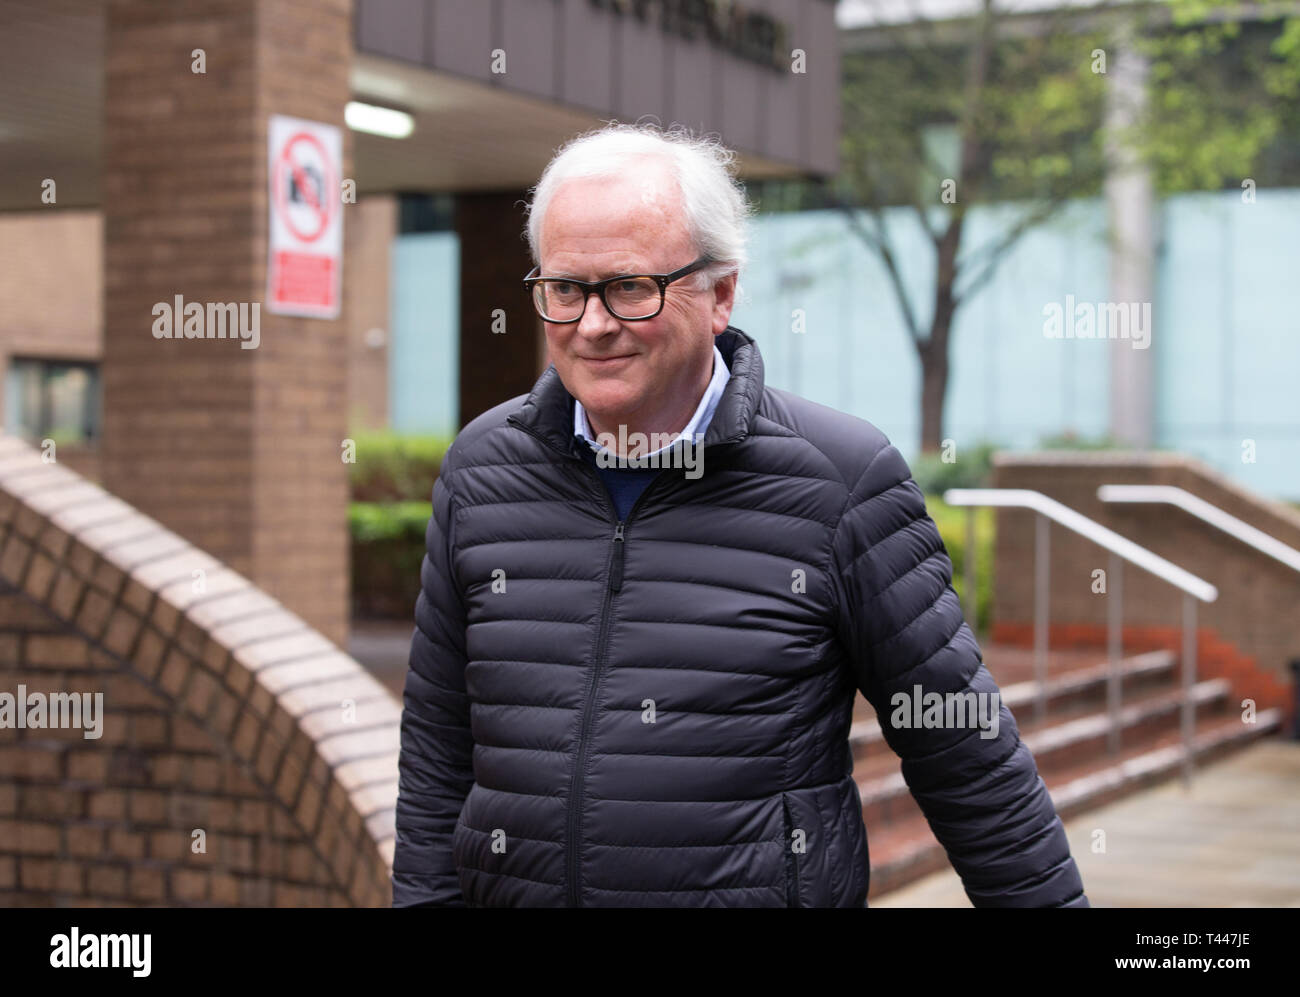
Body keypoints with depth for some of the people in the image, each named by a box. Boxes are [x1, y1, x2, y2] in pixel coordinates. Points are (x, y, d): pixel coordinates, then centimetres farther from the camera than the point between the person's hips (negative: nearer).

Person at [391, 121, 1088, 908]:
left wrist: (1048, 897, -3)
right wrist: (425, 897, 6)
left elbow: (967, 759, -5)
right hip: (511, 888, 3)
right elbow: (439, 750, 9)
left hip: (770, 887, -3)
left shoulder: (842, 480, -10)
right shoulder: (482, 470, 1)